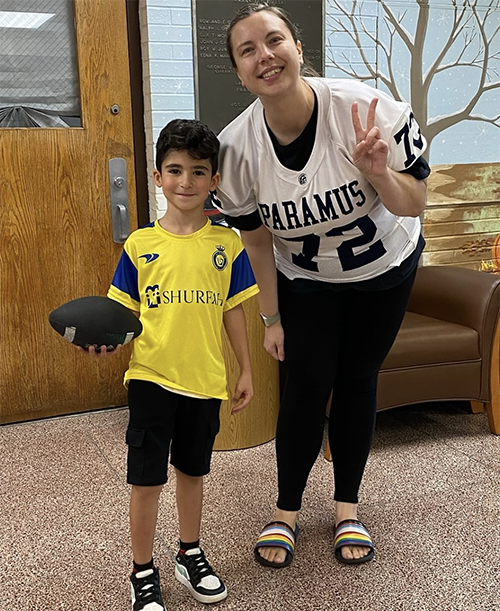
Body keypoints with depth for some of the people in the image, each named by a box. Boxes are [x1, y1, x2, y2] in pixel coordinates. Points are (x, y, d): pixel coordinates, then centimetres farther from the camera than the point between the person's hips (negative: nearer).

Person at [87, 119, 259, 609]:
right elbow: (125, 313, 1)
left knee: (192, 470, 18)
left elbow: (233, 312, 5)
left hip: (205, 379, 2)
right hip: (151, 377, -1)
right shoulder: (139, 245, -3)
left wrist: (245, 370, 8)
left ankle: (190, 556, 39)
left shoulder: (226, 243, -1)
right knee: (146, 478, 4)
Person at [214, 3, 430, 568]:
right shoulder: (236, 146, -23)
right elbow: (256, 238, -9)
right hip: (305, 279, 1)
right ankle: (286, 512, 19)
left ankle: (347, 508, 25)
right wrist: (271, 317, -4)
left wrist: (377, 172, -42)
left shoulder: (365, 109, -30)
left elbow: (414, 205, -21)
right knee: (307, 386, -2)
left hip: (384, 268, 0)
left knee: (357, 380, 7)